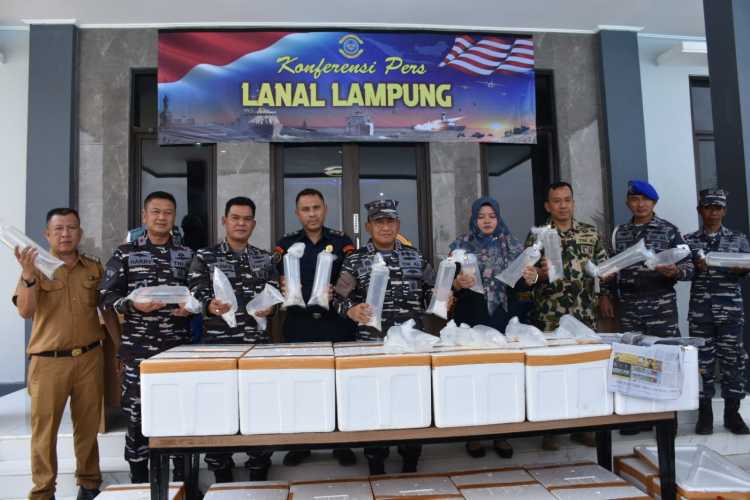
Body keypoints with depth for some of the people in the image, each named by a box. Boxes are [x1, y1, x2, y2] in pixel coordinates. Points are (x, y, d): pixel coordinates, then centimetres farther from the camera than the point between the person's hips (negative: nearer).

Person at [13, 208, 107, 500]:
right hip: (48, 361, -2)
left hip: (89, 358, 2)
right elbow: (25, 311, -14)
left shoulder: (94, 268, 6)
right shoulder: (37, 268, -2)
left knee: (88, 426, 12)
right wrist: (28, 274, -29)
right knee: (44, 428, 5)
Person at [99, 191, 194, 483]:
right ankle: (139, 480, 21)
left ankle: (181, 475, 21)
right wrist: (133, 305, -17)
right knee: (137, 413, 5)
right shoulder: (125, 253, 4)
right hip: (138, 348, -1)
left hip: (178, 347, 2)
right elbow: (106, 297, 0)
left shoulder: (187, 255, 10)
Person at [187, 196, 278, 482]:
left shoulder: (264, 259, 12)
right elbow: (197, 298, -6)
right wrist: (211, 306, -28)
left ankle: (259, 473, 21)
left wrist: (269, 307, -16)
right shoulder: (205, 257, 3)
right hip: (219, 343, -2)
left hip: (258, 342, 2)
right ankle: (221, 475, 18)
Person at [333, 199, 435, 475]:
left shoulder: (415, 256, 10)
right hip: (372, 343, -2)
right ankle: (376, 465, 22)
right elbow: (339, 299, -5)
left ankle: (410, 461, 26)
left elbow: (431, 292, 15)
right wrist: (352, 311, -25)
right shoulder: (355, 260, 2)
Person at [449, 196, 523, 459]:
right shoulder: (461, 245, 2)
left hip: (503, 317, 2)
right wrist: (458, 283, -22)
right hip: (471, 318, -2)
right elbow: (449, 284, 0)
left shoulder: (511, 244, 8)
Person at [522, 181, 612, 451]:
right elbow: (527, 275, -4)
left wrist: (604, 296, 7)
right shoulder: (536, 236, 0)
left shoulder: (591, 233, 9)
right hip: (549, 317, -3)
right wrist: (539, 274, -24)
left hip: (585, 314, 3)